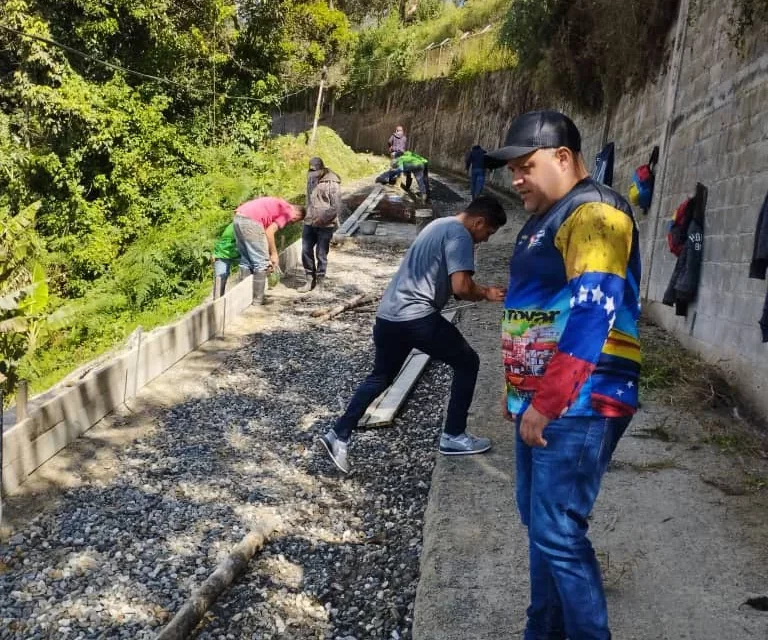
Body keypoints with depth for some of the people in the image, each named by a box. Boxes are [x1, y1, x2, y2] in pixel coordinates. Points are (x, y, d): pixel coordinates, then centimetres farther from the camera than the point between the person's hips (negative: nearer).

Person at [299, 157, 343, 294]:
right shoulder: (311, 178, 7)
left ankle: (320, 282, 16)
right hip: (309, 223, 6)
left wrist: (321, 219, -19)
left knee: (321, 254, 2)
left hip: (325, 225, -6)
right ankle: (310, 280, 20)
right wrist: (308, 216, 14)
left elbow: (337, 207, -16)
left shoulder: (332, 184, -13)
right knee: (306, 251, 6)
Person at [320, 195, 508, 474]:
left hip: (388, 315, 9)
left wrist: (479, 290, 21)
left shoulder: (440, 225, 21)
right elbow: (461, 286, -21)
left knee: (380, 377, 22)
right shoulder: (460, 235, -10)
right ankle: (453, 436, 15)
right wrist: (486, 294, -1)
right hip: (417, 317, -9)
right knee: (467, 363, 9)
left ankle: (339, 436, 17)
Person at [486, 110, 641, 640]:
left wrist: (545, 404, -23)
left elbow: (592, 314, -24)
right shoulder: (548, 218, 18)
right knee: (539, 521, 16)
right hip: (541, 399, 10)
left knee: (558, 531, -7)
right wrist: (519, 390, 20)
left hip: (578, 404, -10)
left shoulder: (593, 212, -13)